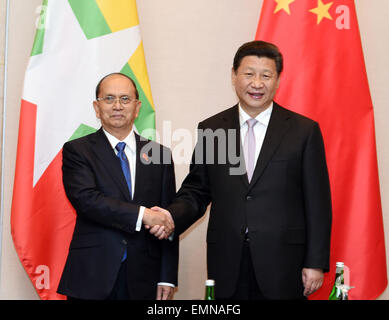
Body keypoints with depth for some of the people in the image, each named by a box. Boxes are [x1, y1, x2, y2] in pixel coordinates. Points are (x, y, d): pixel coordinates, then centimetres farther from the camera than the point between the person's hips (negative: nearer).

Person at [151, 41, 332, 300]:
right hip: (227, 266, 2)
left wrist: (316, 263, -4)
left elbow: (318, 203, -1)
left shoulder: (304, 130, 0)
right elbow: (196, 191, 10)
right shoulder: (210, 130, 6)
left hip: (282, 265, -1)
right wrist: (172, 216, -11)